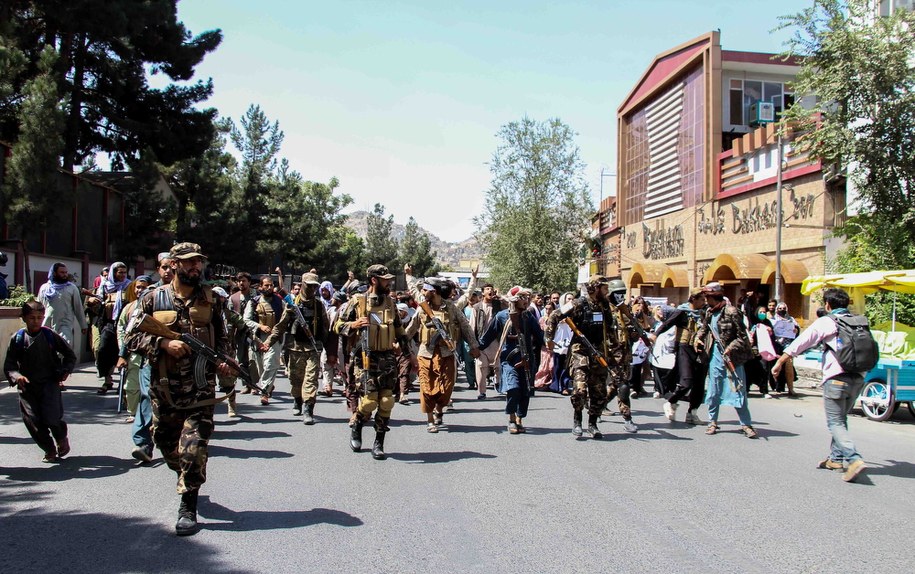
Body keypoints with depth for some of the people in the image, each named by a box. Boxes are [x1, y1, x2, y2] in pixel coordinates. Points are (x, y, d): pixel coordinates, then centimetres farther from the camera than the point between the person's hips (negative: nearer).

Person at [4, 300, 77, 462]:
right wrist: (17, 377, -20)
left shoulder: (50, 336, 0)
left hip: (50, 383, -2)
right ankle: (49, 450, 18)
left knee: (51, 418, -13)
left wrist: (65, 371, -4)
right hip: (27, 387, 2)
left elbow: (70, 356, 10)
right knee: (32, 421, -4)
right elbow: (9, 365, -1)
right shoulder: (17, 338, 0)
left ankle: (62, 438, 21)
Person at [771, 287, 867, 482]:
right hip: (858, 378, 6)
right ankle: (837, 457, 25)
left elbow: (801, 342, -7)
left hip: (837, 377, -6)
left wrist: (779, 362, -4)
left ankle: (854, 459, -18)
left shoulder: (826, 322, -2)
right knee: (841, 419, 20)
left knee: (835, 423, -2)